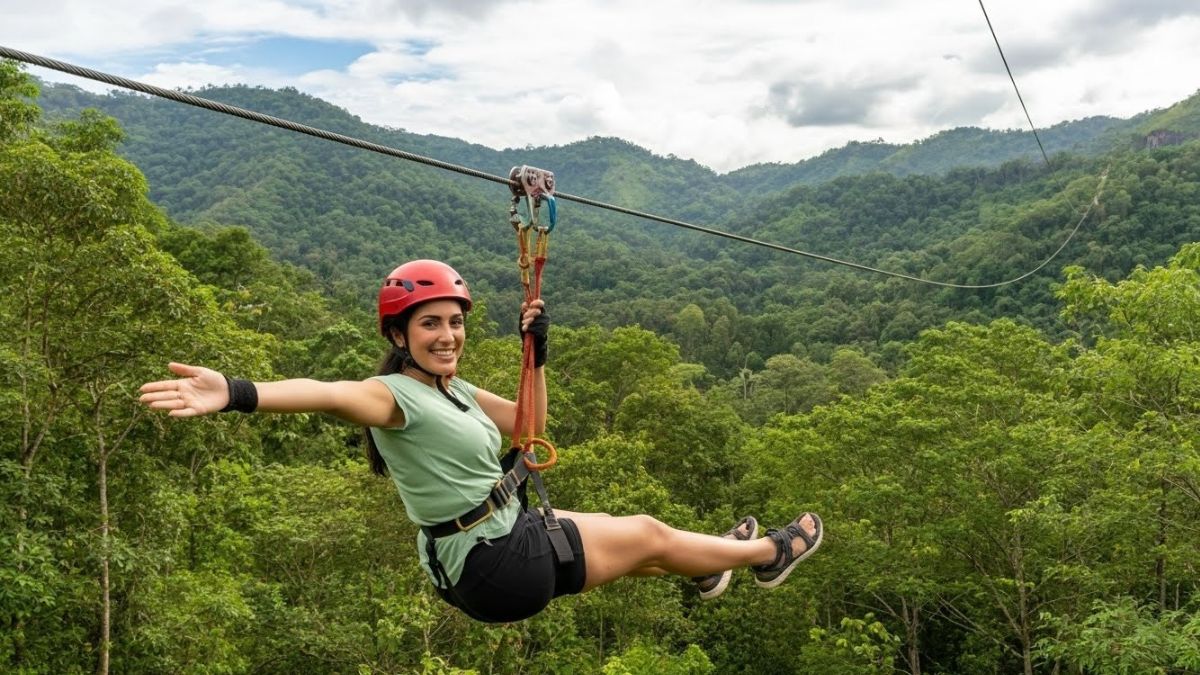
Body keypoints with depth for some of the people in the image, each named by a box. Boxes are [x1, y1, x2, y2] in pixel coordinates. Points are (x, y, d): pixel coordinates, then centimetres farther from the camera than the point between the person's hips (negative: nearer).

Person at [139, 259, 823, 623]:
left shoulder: (455, 389, 5)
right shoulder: (395, 396, -22)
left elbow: (530, 422, 18)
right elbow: (332, 394, -43)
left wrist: (538, 353, 7)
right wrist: (238, 393, -61)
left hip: (512, 536, 8)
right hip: (499, 565, -8)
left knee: (640, 539, 25)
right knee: (649, 532, 8)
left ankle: (706, 566, 58)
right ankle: (770, 553, 33)